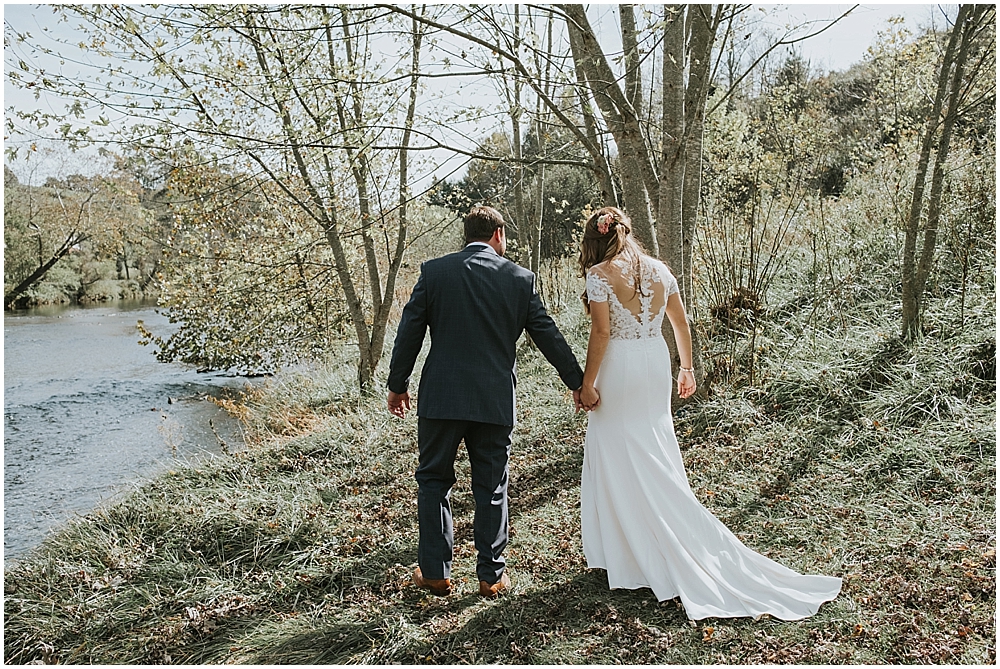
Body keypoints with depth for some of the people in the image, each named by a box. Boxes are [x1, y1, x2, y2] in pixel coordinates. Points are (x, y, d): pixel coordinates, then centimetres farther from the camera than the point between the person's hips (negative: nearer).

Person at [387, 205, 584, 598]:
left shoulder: (433, 272, -1)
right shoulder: (519, 279, 1)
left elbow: (410, 331, 0)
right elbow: (547, 335, 6)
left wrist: (398, 384, 11)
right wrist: (576, 382, 17)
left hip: (441, 396, 0)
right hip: (495, 400, 1)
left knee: (433, 480, 13)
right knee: (491, 488, 11)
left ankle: (435, 572, 17)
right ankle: (491, 575, 19)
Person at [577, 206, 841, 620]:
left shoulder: (599, 274, -10)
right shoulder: (659, 270, 6)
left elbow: (601, 331, -17)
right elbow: (680, 324, 11)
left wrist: (587, 382, -12)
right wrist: (686, 368, 21)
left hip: (617, 370, -5)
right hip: (655, 366, 6)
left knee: (619, 461, 5)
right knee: (656, 457, 15)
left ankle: (628, 553, 14)